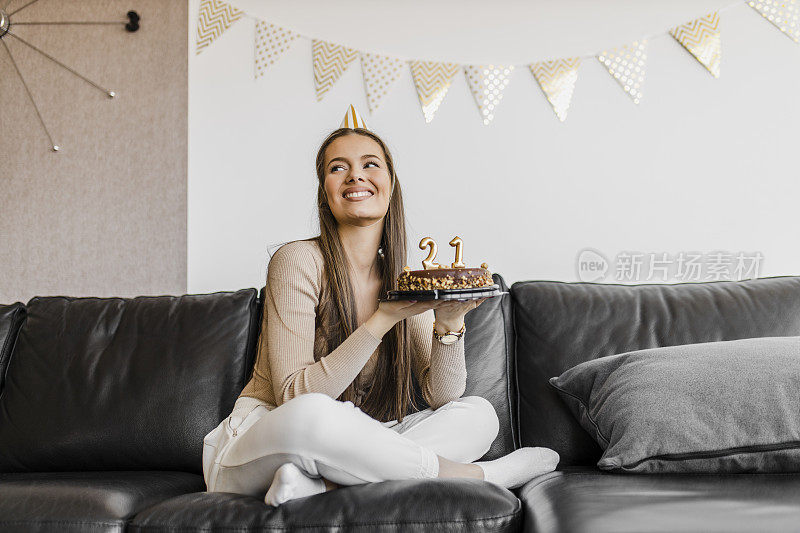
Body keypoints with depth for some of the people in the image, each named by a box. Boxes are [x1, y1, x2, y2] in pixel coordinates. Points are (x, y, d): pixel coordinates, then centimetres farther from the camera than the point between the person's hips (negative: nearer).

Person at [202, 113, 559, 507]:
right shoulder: (298, 261, -13)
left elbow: (442, 397, -2)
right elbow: (293, 397, -21)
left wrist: (449, 323, -20)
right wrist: (383, 320, -27)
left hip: (343, 449, 6)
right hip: (258, 443, -6)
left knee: (478, 414, -7)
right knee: (310, 417, -39)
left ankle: (320, 482, -25)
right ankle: (473, 474, -18)